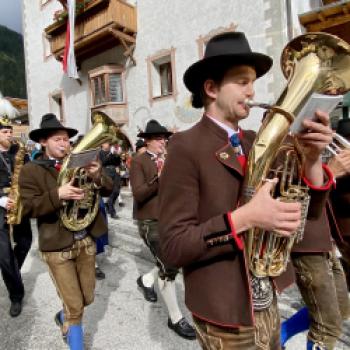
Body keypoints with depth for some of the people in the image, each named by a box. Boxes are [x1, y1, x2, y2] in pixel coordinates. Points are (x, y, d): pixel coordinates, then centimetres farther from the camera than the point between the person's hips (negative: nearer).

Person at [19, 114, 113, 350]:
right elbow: (29, 207, -13)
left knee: (87, 299, 18)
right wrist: (58, 194, -28)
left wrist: (97, 176, -22)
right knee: (75, 307, 5)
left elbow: (108, 190, -1)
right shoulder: (31, 170, -4)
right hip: (57, 246, -4)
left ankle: (64, 318, 50)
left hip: (86, 241, 4)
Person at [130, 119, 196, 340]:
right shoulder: (138, 161, -9)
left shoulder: (168, 159, 10)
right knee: (169, 267, -6)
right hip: (150, 221, -7)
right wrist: (158, 178, -31)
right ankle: (176, 319, 12)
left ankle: (146, 280, 45)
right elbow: (138, 194, -19)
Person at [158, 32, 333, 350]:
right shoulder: (186, 147, -17)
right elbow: (173, 246, -20)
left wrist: (312, 157, -14)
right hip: (225, 317, -5)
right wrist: (245, 217, -29)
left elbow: (308, 211, 2)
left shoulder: (256, 142, 1)